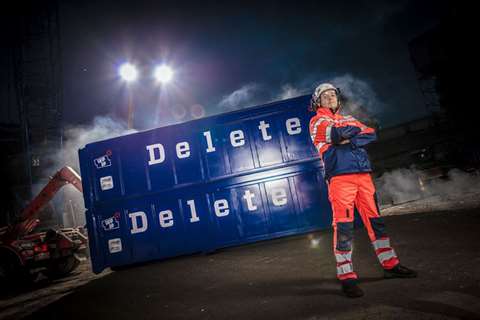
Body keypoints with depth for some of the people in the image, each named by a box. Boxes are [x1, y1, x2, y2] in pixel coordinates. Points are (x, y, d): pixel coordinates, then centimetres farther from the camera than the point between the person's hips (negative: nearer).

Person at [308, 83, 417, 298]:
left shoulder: (348, 119, 25)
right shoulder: (317, 121, 7)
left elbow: (371, 135, 8)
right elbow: (337, 134, -13)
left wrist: (349, 141, -8)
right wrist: (355, 129, 6)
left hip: (363, 174, 6)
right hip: (340, 177, -6)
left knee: (375, 220, 11)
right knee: (343, 226, -8)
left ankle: (390, 265, 24)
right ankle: (346, 277, -2)